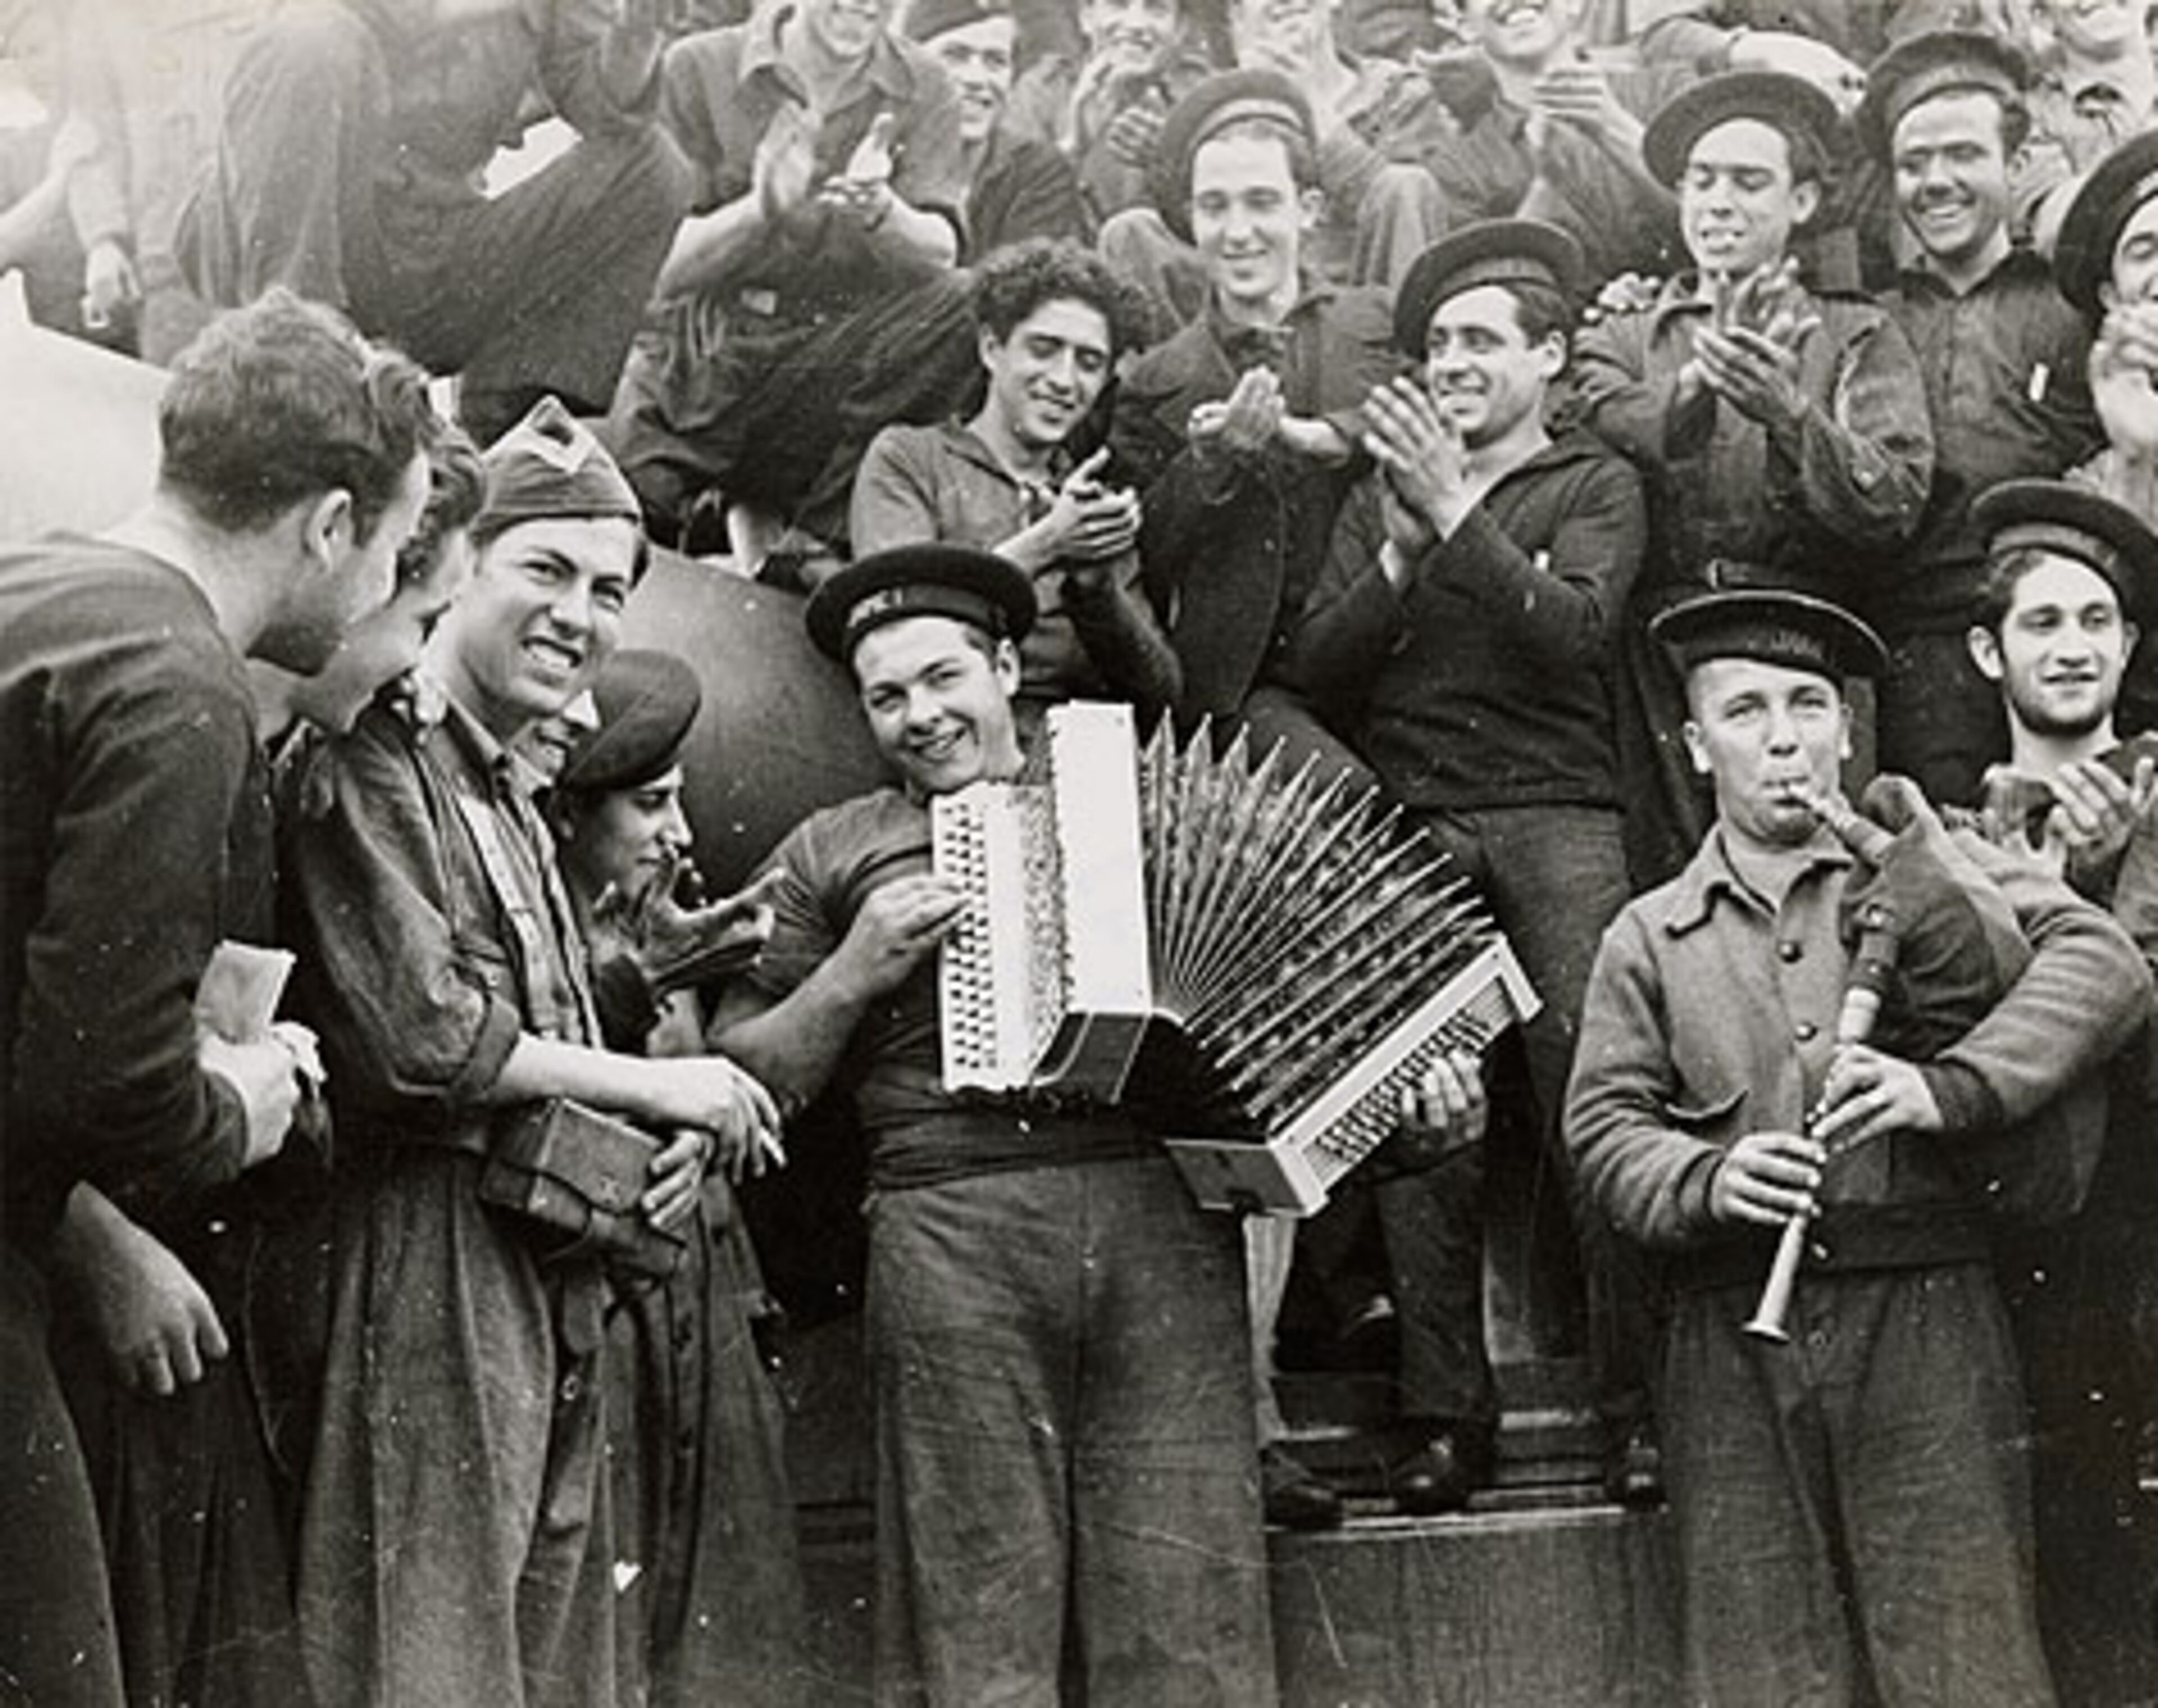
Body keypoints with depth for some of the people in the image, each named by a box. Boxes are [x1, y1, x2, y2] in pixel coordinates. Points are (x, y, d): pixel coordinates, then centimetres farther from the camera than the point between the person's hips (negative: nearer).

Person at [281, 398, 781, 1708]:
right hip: (435, 1266, -9)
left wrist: (666, 1150, 3)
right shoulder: (376, 754, -10)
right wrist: (651, 1086, -9)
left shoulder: (513, 799, 21)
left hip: (554, 1280, 9)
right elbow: (417, 1036, -19)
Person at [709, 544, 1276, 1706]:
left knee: (1189, 1607, -5)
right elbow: (741, 1077, 12)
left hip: (1162, 1213, 1)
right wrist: (855, 972, -2)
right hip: (953, 1228, -1)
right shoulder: (833, 851, 17)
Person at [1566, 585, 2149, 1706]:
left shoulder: (1923, 861, 10)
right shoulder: (1647, 938, 15)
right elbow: (1604, 1125, 7)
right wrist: (1708, 1182, -15)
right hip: (1734, 1341, 2)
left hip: (1924, 1316, -1)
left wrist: (1947, 1088, -17)